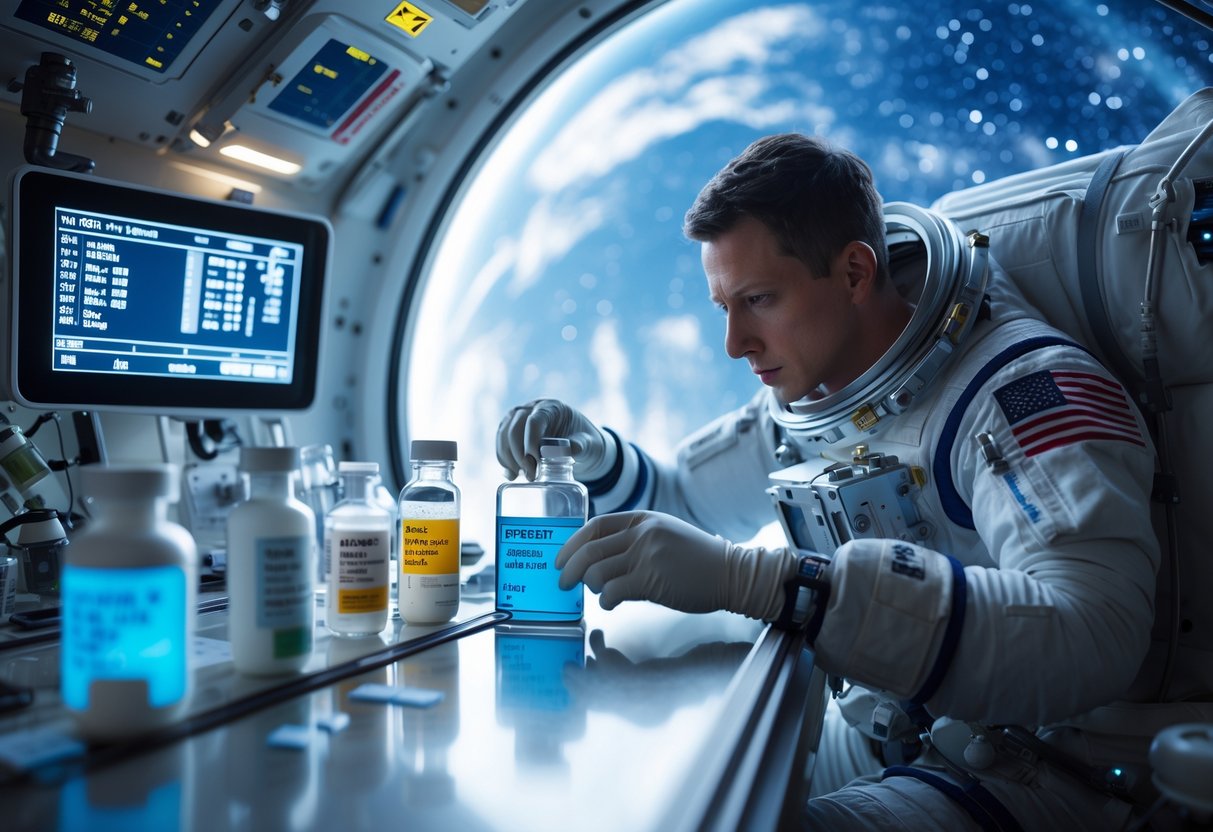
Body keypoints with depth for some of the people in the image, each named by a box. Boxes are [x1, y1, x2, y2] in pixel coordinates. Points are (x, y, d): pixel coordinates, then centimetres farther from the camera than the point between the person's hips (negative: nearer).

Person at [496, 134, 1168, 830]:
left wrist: (755, 578, -41)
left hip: (1031, 766, -7)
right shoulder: (804, 395, 5)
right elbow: (679, 499, 19)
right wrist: (593, 457, -4)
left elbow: (1094, 638, -35)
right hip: (869, 740, 7)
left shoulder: (1025, 385, -19)